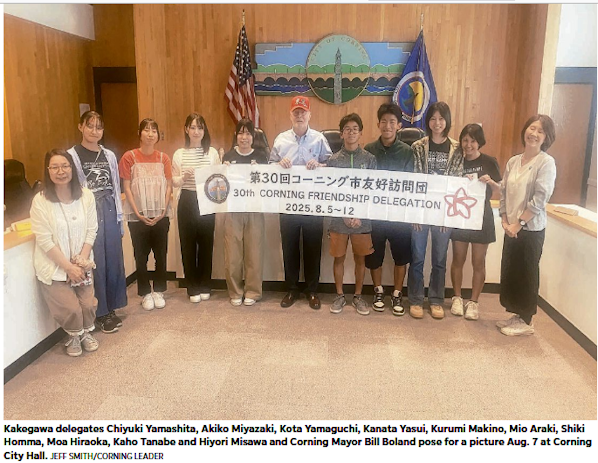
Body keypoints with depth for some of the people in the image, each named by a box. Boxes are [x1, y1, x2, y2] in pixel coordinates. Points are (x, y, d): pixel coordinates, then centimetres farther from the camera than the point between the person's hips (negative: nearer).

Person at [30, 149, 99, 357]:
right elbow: (44, 240, -14)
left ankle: (86, 332, 32)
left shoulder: (86, 195, -5)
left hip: (81, 264, 3)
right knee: (70, 309, -10)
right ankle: (74, 335, 26)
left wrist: (82, 259, -12)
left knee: (88, 304, -3)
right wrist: (68, 266, -15)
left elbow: (91, 231, -2)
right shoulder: (40, 201, -14)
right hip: (54, 266, -3)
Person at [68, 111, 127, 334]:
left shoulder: (109, 155, 11)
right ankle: (100, 313, 14)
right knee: (95, 263, 1)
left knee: (113, 261, 9)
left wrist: (120, 218, 11)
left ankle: (110, 308, 24)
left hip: (110, 212, 5)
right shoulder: (72, 155, -4)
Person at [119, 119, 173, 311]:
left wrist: (164, 211, -6)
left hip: (160, 215, 2)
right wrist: (138, 213, -11)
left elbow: (168, 186, 4)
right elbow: (127, 187, -4)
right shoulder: (129, 157, -3)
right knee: (141, 255, 6)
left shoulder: (163, 158, 4)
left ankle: (158, 291, 23)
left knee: (161, 254, 8)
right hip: (138, 216, -2)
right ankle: (145, 293, 19)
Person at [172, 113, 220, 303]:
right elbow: (174, 182, 4)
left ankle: (205, 287, 20)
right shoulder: (179, 154, 5)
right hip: (187, 202, 0)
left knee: (206, 243, 6)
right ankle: (193, 288, 17)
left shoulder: (212, 152, 3)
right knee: (188, 244, 4)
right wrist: (184, 177, -16)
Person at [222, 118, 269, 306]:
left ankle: (252, 292, 16)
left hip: (254, 210, 0)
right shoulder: (228, 156, 6)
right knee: (233, 253, 2)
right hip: (232, 210, 1)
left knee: (254, 252, 2)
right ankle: (235, 292, 17)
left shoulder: (261, 156, 4)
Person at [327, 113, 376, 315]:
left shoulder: (370, 159, 1)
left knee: (360, 259, 10)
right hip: (339, 218, 0)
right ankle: (340, 295, 25)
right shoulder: (333, 160, 0)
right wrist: (345, 214, -11)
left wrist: (359, 215, -10)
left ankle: (358, 296, 26)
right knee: (339, 258, 9)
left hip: (362, 219, 0)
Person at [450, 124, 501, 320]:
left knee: (478, 262, 4)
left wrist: (490, 182, -19)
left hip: (482, 217, -2)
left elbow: (500, 190, 1)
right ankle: (457, 298, 21)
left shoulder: (489, 162, -3)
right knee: (458, 259, 7)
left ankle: (474, 301, 15)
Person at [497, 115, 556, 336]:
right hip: (512, 229, 6)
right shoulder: (513, 161, 8)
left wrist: (519, 223, -15)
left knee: (526, 274, 3)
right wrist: (505, 220, -1)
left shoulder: (546, 162, -9)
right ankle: (517, 315, 28)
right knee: (509, 272, 12)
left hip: (531, 229, -6)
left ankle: (526, 321, 18)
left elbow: (540, 199, -16)